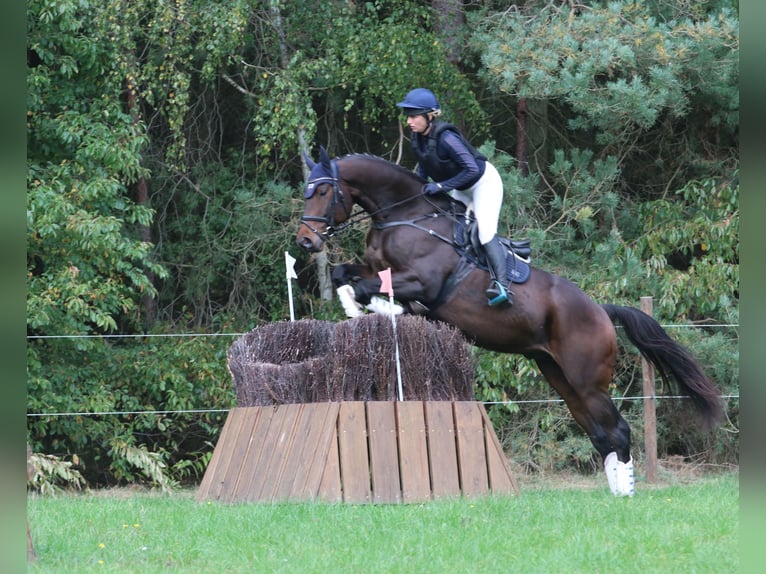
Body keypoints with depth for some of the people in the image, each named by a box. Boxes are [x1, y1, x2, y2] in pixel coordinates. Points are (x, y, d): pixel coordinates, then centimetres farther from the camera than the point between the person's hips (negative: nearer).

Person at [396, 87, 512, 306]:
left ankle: (502, 286, -30)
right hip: (462, 190, 9)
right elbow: (423, 166, 9)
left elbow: (472, 169, -36)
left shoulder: (446, 138, -35)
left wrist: (441, 186, -33)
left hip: (484, 182, -9)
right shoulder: (418, 137, -10)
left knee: (486, 231, -23)